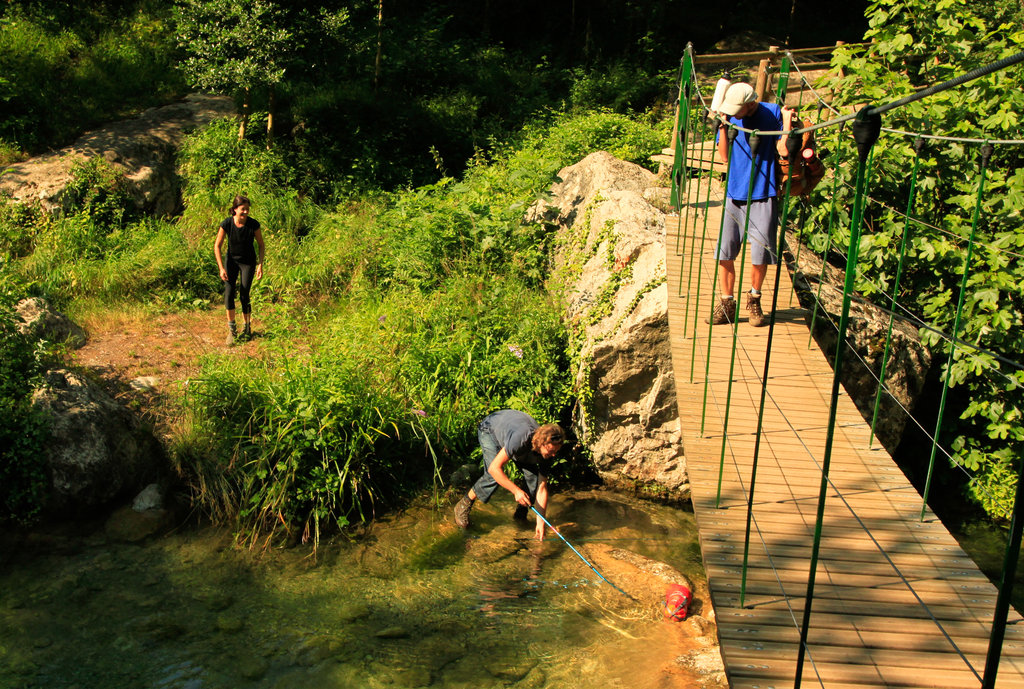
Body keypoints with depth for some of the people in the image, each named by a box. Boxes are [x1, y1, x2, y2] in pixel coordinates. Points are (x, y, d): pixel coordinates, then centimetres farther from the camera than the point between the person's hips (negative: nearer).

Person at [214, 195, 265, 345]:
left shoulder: (253, 224, -20)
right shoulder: (226, 224, -20)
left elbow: (261, 244, -5)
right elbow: (217, 246, -10)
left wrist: (260, 265, -11)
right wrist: (221, 268, -15)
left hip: (248, 262, -1)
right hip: (232, 260, 1)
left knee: (244, 295, -5)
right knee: (228, 293, -11)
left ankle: (247, 328, 16)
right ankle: (232, 329, 0)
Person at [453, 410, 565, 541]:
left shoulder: (545, 452, -24)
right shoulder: (521, 438, -46)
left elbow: (542, 488, -18)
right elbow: (494, 468, -42)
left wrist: (540, 522, -21)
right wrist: (516, 491, -41)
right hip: (490, 429, -6)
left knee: (533, 475, -11)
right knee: (494, 476, -26)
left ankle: (520, 515, 10)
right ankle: (464, 506, -6)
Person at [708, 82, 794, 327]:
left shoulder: (773, 114, -4)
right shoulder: (730, 117, 3)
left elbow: (783, 150, -10)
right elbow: (724, 156, -4)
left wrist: (787, 121, -19)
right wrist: (722, 125, -12)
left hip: (762, 197, -2)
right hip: (734, 195, 3)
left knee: (760, 255, 2)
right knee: (724, 253, 1)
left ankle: (753, 299, 25)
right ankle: (727, 303, 15)